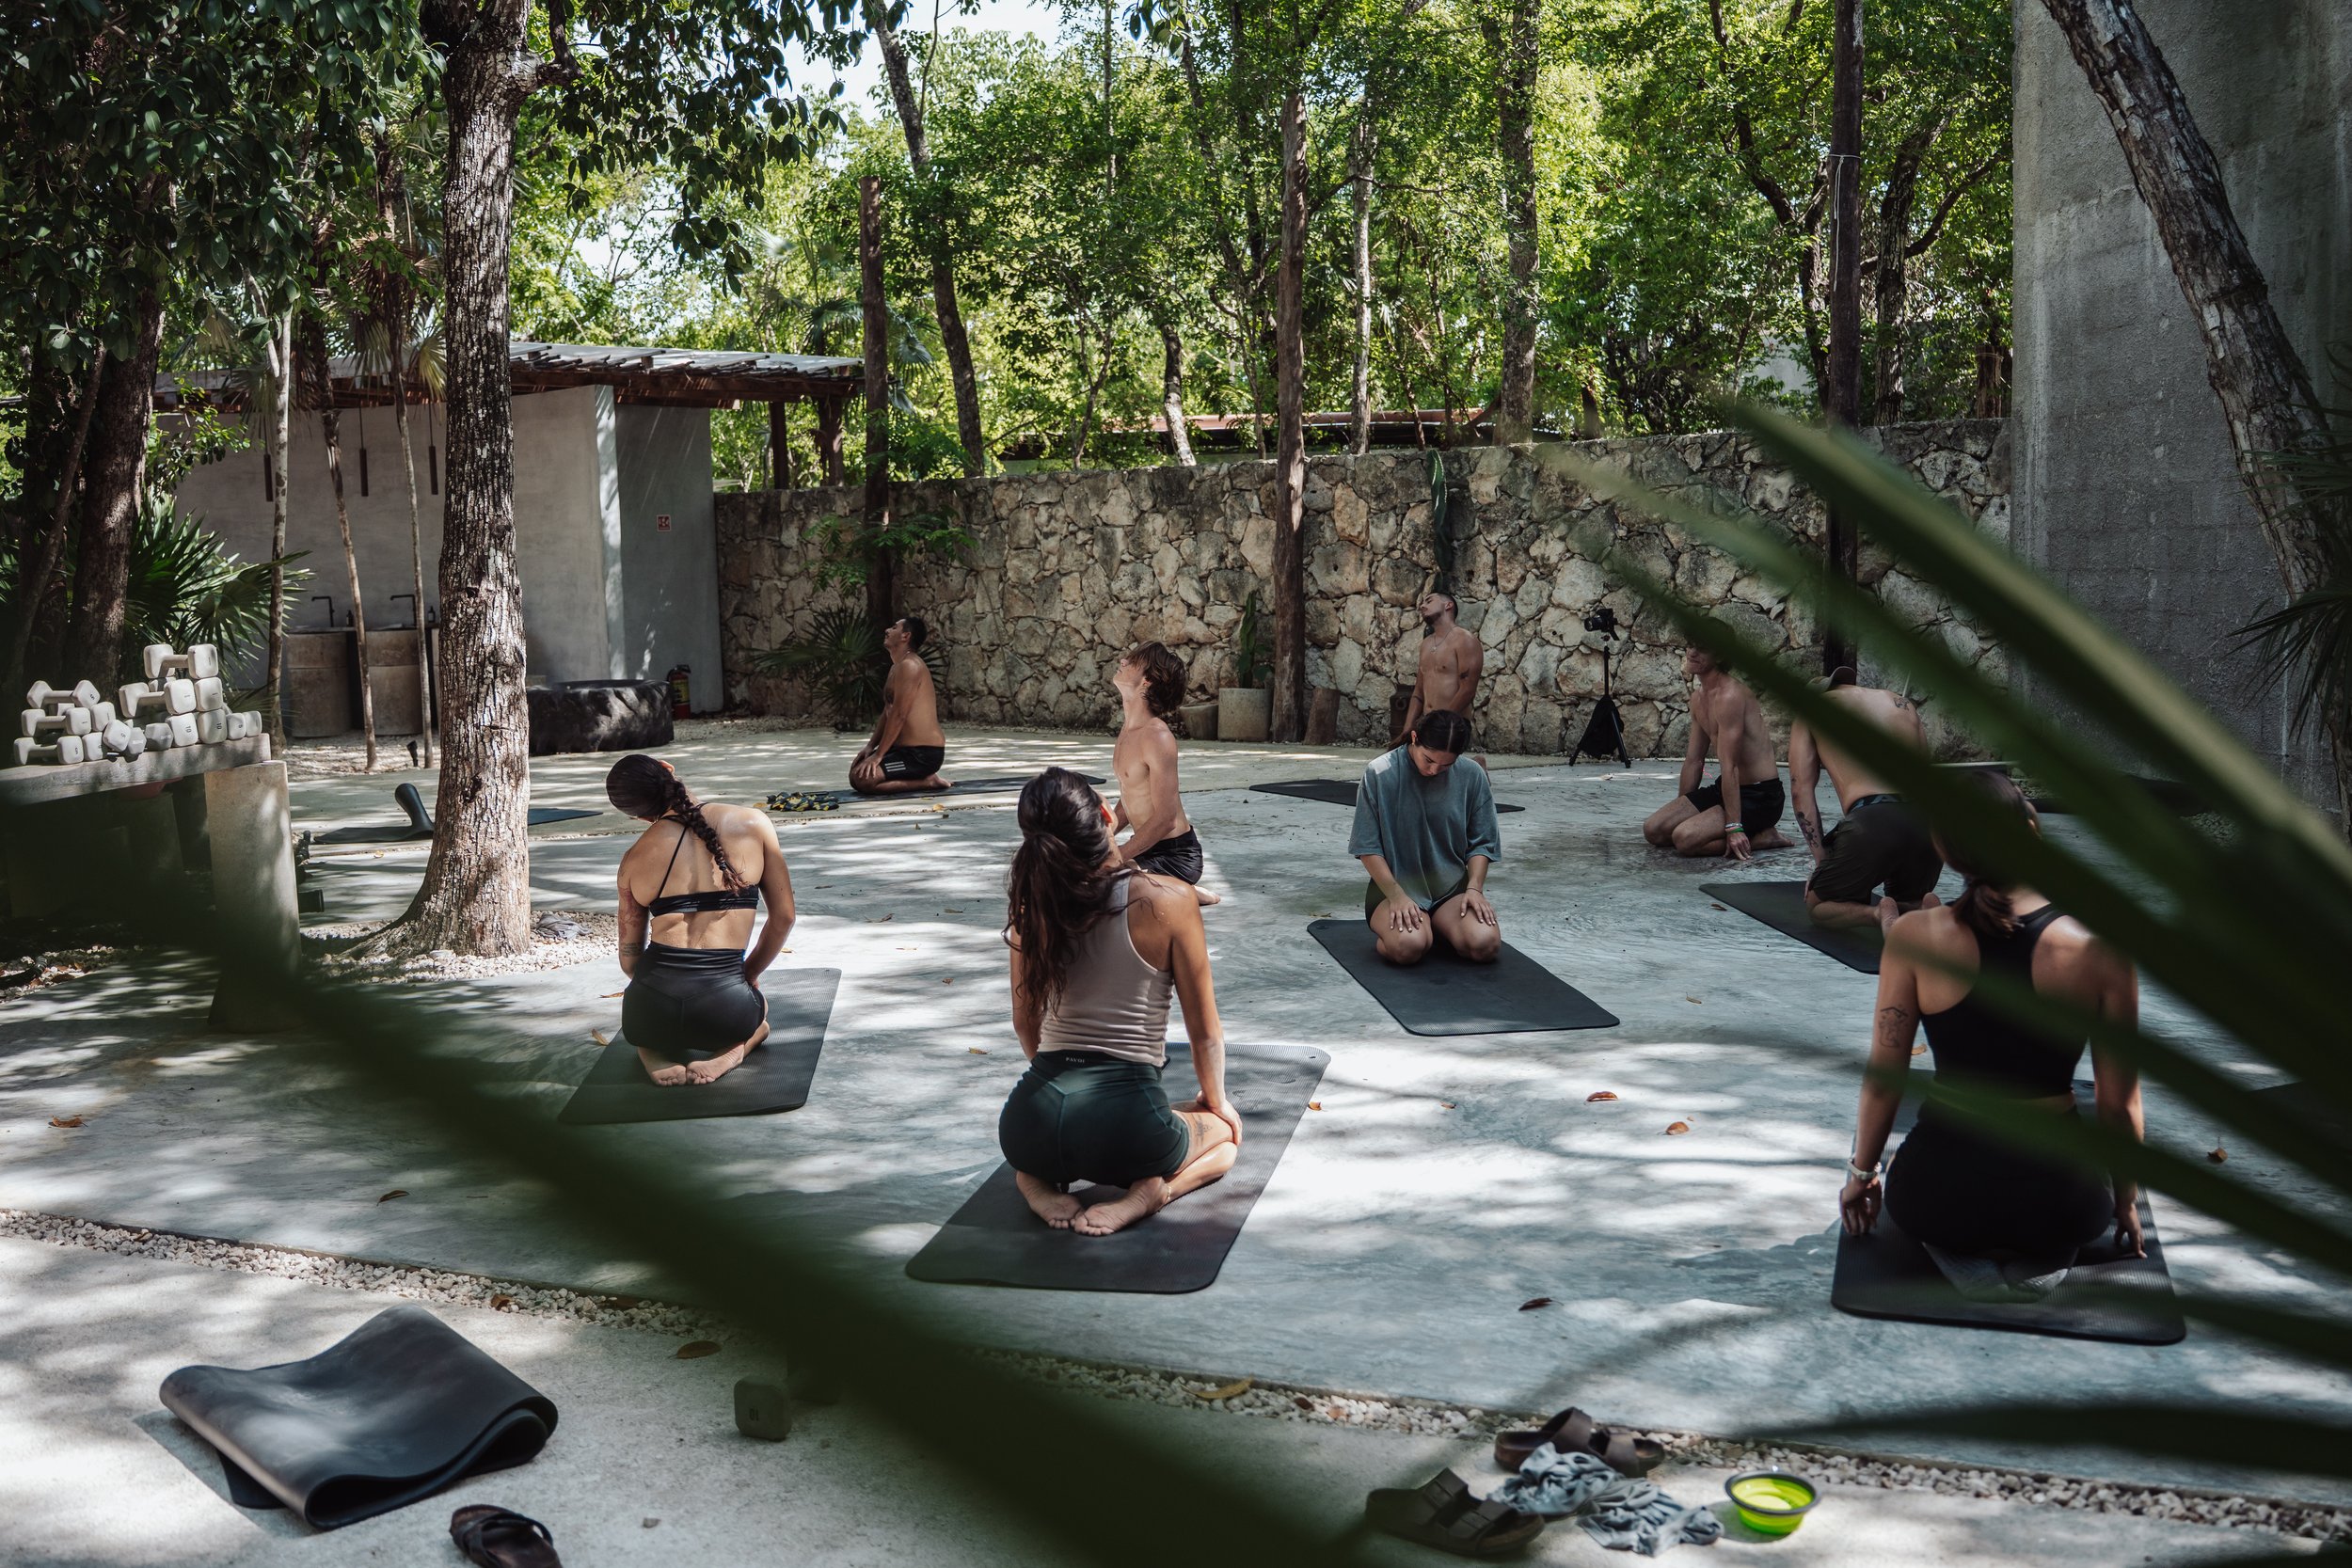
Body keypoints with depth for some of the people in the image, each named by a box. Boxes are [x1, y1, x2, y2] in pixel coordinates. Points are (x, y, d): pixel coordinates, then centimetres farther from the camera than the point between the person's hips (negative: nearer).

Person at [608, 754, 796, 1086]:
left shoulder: (635, 858, 5)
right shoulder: (754, 824, 1)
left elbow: (629, 957, 12)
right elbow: (783, 917, 7)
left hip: (651, 1014, 1)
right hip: (726, 1007, -1)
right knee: (758, 1011, 39)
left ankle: (657, 1057, 6)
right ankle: (731, 1051, 5)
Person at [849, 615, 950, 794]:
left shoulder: (909, 666, -17)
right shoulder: (897, 668, 17)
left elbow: (899, 715, -21)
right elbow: (887, 713, 20)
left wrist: (878, 755, -18)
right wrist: (870, 746, 10)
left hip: (923, 752, -11)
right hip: (908, 747, 11)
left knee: (862, 779, -21)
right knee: (856, 770, 17)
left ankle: (926, 781, -9)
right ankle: (922, 777, 12)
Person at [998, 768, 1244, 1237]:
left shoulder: (1033, 905, 2)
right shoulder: (1170, 901, -10)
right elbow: (1205, 1030, 0)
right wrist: (1215, 1101, 19)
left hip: (1030, 1122, 3)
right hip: (1122, 1123, -3)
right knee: (1224, 1130, 30)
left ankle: (1040, 1181, 7)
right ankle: (1151, 1189, -2)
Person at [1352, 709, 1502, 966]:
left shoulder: (1472, 776, -3)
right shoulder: (1380, 774, -10)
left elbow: (1481, 842, 4)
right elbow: (1368, 847, -7)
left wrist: (1474, 888, -11)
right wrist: (1396, 896, -16)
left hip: (1453, 888, 3)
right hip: (1396, 886, -3)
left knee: (1485, 945, -25)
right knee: (1408, 945, -34)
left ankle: (1438, 928, 8)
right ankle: (1387, 928, 4)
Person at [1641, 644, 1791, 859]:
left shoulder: (1730, 694, -21)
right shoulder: (1698, 698, 10)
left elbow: (1729, 765, -26)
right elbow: (1693, 761, 15)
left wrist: (1734, 827, -28)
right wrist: (1679, 811, 16)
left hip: (1759, 795, -10)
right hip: (1724, 789, 10)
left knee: (1685, 838, -27)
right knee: (1653, 830, -1)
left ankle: (1763, 837, -6)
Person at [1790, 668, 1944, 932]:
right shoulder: (1903, 704, 30)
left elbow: (1802, 789, 12)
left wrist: (1821, 859, 13)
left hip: (1871, 821, -4)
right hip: (1926, 819, 4)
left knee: (1818, 906, 20)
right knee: (1908, 904, 32)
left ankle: (1877, 915, -12)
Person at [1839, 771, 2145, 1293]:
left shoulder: (1914, 937, -11)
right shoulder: (2099, 949, -11)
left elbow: (1884, 1077, -5)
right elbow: (2120, 1103, -3)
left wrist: (1862, 1173, 12)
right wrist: (2126, 1202, 15)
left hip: (1939, 1192, 0)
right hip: (2057, 1202, 0)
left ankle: (1957, 1251, 5)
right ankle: (2040, 1257, 5)